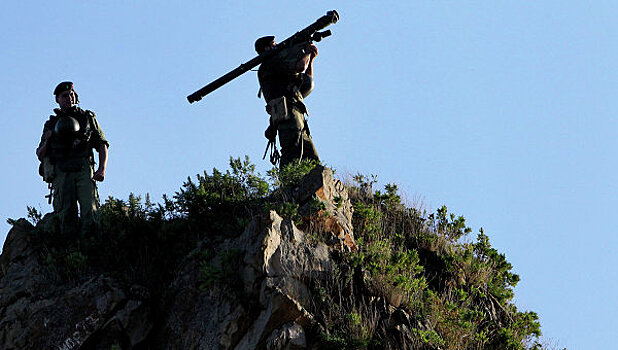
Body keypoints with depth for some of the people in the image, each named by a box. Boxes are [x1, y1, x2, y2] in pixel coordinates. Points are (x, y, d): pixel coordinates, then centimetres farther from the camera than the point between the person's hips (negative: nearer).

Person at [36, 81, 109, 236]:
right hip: (61, 172, 1)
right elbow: (40, 156, 21)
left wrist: (102, 169, 0)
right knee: (66, 212, -12)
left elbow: (102, 145, 17)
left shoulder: (88, 118, 21)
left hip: (84, 170, -1)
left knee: (90, 211, -19)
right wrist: (47, 141, 0)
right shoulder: (51, 124, 23)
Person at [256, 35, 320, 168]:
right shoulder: (269, 64, 6)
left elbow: (308, 85, 38)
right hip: (288, 113, -9)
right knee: (292, 157, -24)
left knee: (313, 161, 0)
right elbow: (300, 66, -7)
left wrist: (310, 60, 30)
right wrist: (307, 52, 13)